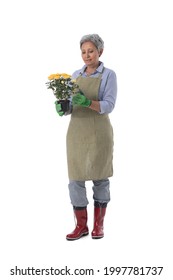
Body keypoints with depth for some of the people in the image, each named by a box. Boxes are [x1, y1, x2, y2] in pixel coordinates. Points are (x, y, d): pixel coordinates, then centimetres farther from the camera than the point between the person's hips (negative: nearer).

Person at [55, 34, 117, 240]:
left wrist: (87, 102, -31)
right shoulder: (75, 75, 10)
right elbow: (70, 105, 7)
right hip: (76, 132, 4)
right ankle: (81, 225, 13)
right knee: (76, 178, 2)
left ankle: (99, 224, 21)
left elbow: (108, 105, -14)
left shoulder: (109, 75, -3)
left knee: (100, 177, 6)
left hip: (99, 132, -4)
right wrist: (62, 108, -16)